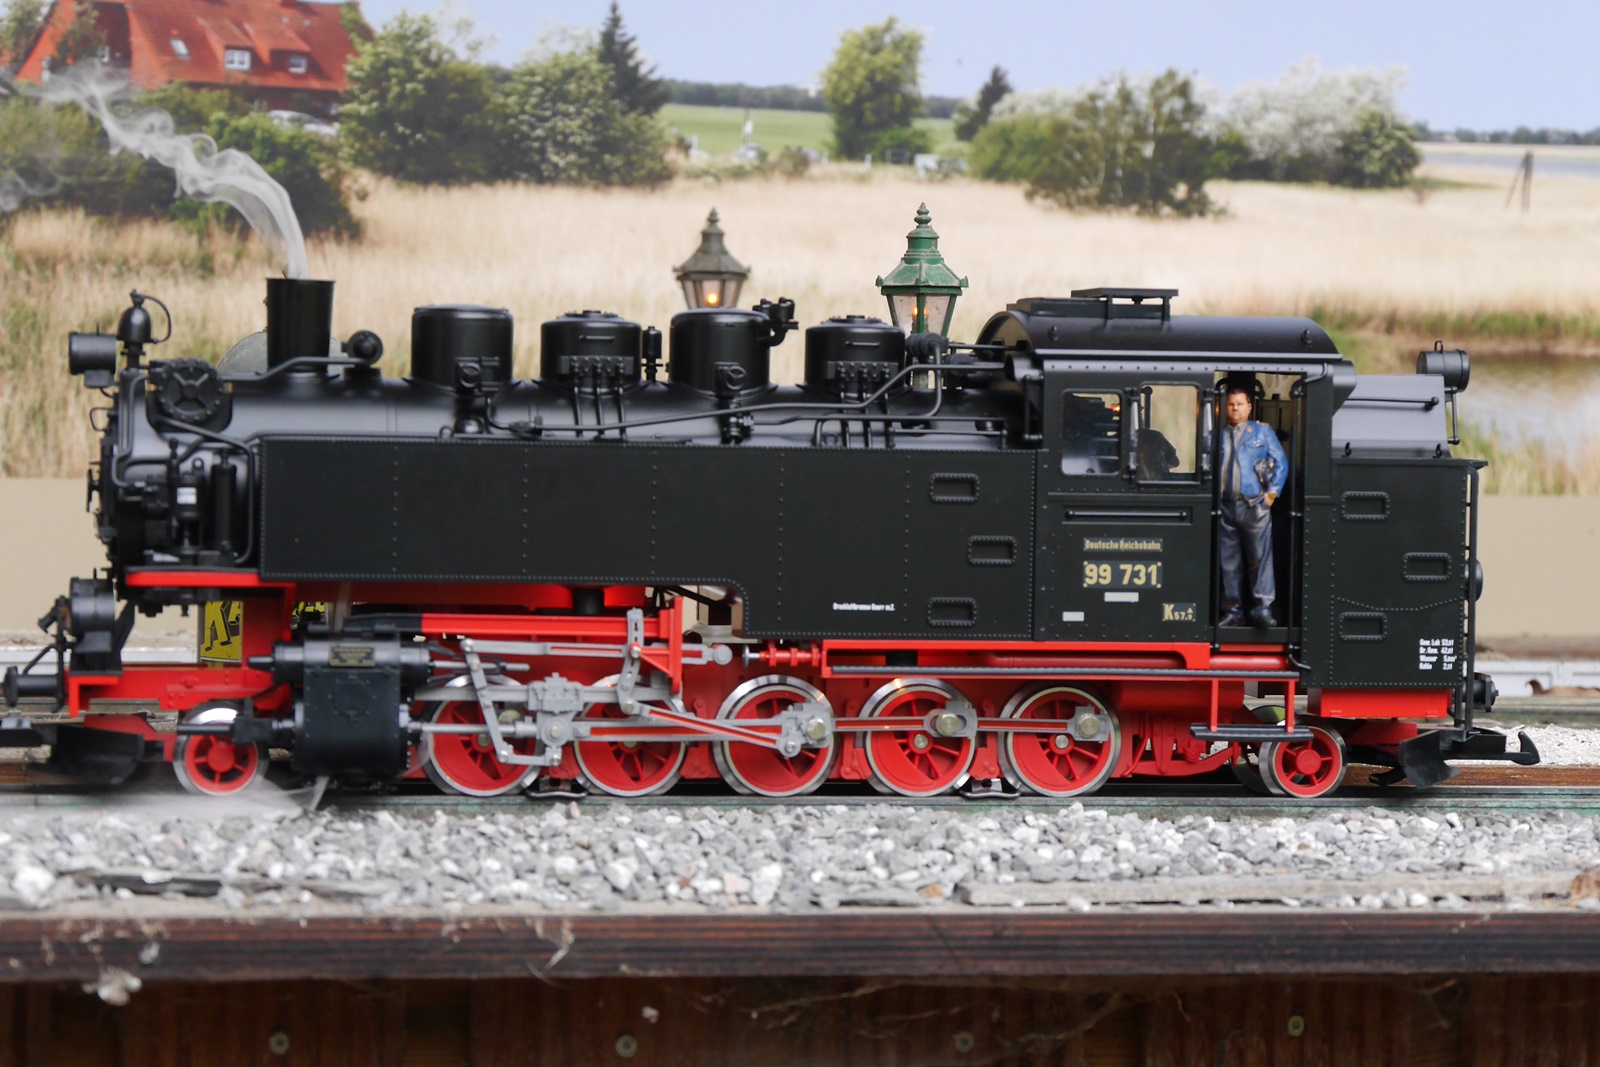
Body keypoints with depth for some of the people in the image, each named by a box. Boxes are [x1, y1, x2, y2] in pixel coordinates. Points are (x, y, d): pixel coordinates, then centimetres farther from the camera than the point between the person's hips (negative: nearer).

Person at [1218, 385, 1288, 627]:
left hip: (1255, 505, -2)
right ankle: (1232, 609, 8)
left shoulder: (1262, 431, 13)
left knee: (1260, 557, -10)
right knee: (1228, 561, 3)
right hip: (1226, 506, 3)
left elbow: (1281, 464, 10)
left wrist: (1272, 493, -1)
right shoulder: (1218, 435, 17)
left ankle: (1263, 608, -13)